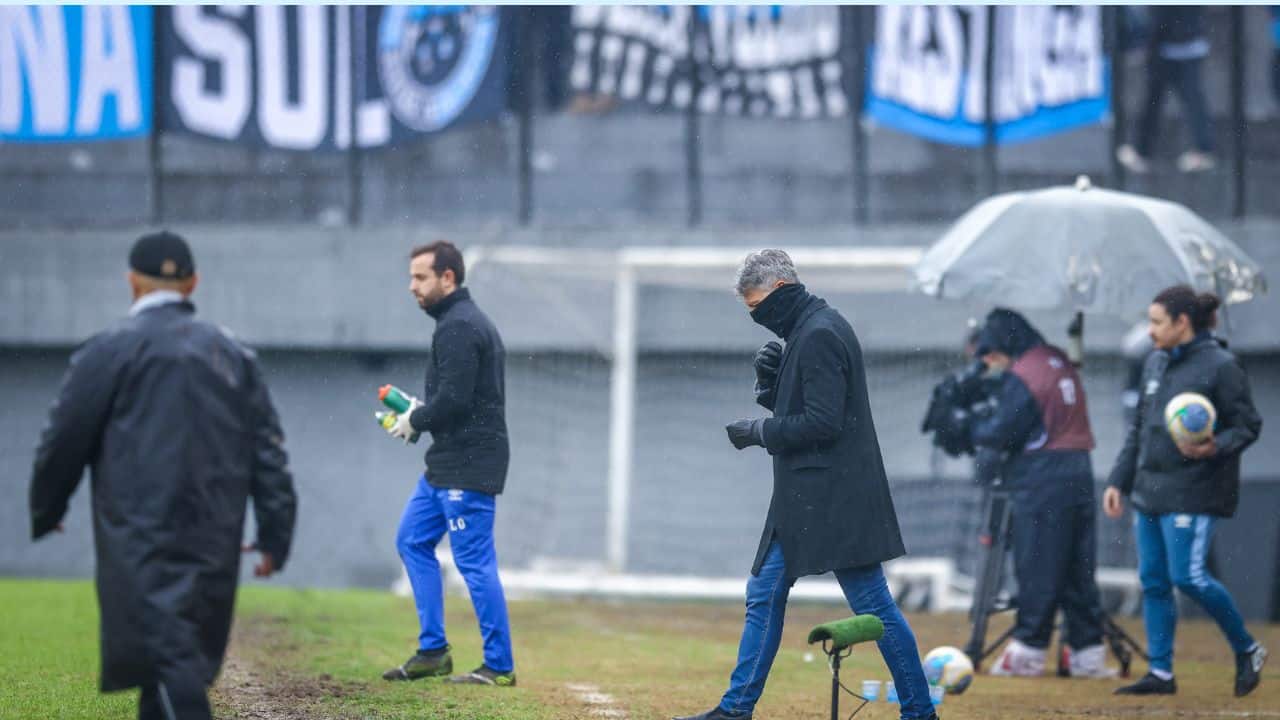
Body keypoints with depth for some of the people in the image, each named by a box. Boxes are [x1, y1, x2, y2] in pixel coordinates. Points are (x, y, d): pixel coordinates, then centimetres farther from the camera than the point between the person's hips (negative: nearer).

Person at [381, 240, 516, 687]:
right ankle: (432, 651, 19)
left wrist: (414, 422, -7)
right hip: (448, 462, 11)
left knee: (475, 562, -7)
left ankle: (499, 666, -2)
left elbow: (453, 400, -23)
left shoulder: (458, 328, -16)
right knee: (412, 542, 16)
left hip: (467, 466, -11)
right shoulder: (467, 322, 17)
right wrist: (420, 410, 11)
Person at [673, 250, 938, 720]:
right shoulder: (806, 331, 16)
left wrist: (759, 432, -11)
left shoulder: (820, 335, -16)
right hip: (804, 500, 11)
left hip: (833, 499, -11)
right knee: (764, 595, 12)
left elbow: (822, 423, -21)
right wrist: (769, 382, 4)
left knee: (873, 605, -6)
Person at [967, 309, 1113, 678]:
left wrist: (972, 426, 7)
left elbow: (1000, 432, -13)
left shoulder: (1022, 377, -12)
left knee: (1037, 567, -2)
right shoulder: (1061, 364, 14)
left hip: (1042, 482, -8)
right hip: (1078, 475, 8)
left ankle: (1028, 652, 2)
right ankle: (1088, 651, 9)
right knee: (1078, 568, 9)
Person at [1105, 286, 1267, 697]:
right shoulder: (1156, 364, 13)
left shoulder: (1219, 366, -9)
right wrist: (1118, 481, 16)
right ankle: (1161, 673, 11)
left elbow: (1248, 427, -8)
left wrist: (1216, 447, -27)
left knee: (1188, 576, -12)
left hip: (1192, 494, -8)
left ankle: (1247, 650, 7)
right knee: (1153, 581, 5)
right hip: (1149, 491, 8)